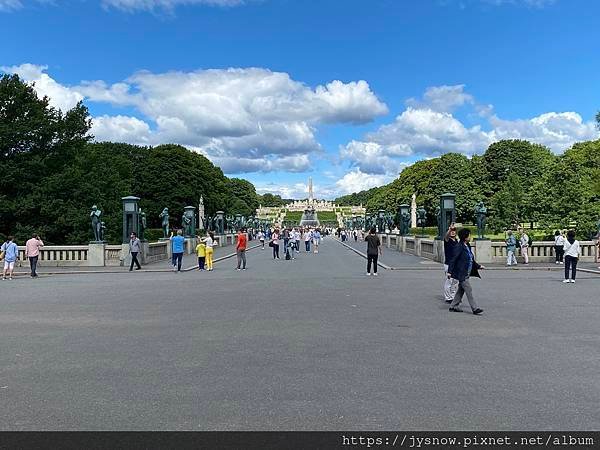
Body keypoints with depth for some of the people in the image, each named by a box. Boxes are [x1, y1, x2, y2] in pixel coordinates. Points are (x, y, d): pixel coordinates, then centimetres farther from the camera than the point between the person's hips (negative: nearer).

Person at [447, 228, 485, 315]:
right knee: (468, 290, -6)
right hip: (461, 273, -9)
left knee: (461, 290, 14)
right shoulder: (460, 247, -16)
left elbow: (471, 259, 23)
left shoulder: (468, 246, 11)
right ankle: (475, 308, -3)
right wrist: (449, 271, -21)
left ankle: (454, 306, 22)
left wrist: (478, 266, 23)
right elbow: (453, 259, -18)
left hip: (467, 273, 9)